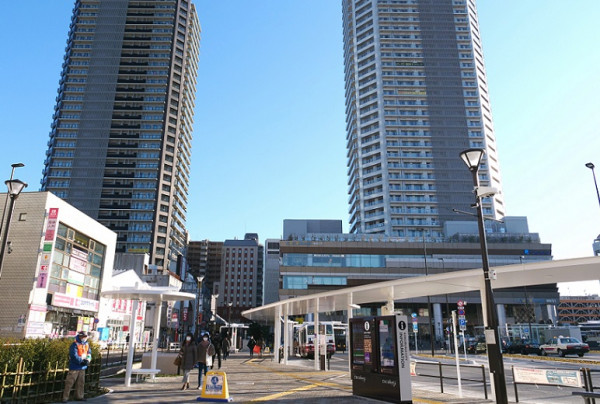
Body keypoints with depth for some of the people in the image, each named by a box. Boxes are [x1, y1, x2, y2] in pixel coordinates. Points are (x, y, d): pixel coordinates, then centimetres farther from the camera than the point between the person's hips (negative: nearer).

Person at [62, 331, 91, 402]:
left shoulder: (86, 344, 7)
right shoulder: (75, 345, -16)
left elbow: (89, 353, 8)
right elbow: (74, 356, -21)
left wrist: (88, 360, -10)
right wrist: (82, 361, -20)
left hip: (83, 367, 7)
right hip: (74, 367, -7)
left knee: (81, 383, 15)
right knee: (69, 383, -4)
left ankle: (79, 396, 25)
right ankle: (65, 397, 5)